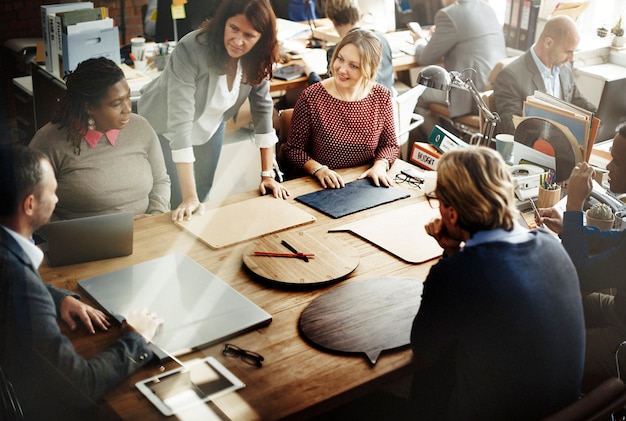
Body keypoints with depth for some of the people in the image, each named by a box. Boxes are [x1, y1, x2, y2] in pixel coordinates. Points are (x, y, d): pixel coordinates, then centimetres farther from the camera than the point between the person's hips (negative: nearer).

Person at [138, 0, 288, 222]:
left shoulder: (257, 57, -22)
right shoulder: (190, 50, -38)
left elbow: (262, 106, -12)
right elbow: (179, 120, -42)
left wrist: (268, 174, -16)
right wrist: (189, 197, -45)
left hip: (210, 126, 5)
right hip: (166, 128, -4)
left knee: (203, 195, 16)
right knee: (178, 204, -2)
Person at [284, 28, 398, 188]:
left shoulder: (381, 97, 1)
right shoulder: (311, 97, -8)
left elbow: (390, 144, 12)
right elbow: (294, 149, -1)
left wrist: (380, 166, -8)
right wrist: (318, 169, -17)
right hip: (321, 187, -3)